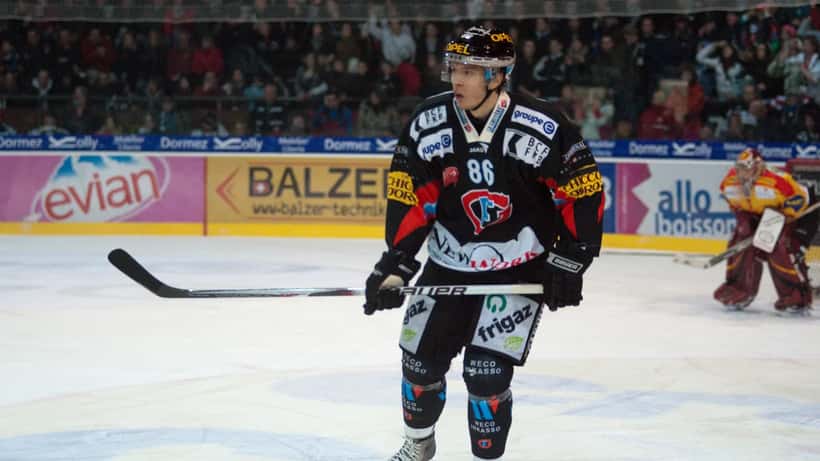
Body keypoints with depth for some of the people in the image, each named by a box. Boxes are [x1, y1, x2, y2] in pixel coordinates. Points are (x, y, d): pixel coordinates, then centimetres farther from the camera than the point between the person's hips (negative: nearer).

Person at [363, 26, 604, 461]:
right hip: (450, 265, 4)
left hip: (520, 267, -4)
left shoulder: (542, 128, -20)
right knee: (421, 359, 11)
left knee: (487, 371, -13)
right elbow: (409, 197, -4)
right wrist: (396, 262, -12)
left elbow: (584, 189, -11)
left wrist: (569, 260, -13)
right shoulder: (428, 123, -10)